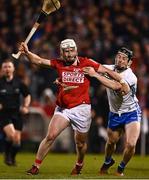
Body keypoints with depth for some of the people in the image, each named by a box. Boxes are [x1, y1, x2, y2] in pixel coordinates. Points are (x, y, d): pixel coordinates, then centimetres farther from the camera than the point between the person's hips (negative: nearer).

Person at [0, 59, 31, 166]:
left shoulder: (18, 83, 3)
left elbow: (27, 95, 17)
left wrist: (26, 107, 3)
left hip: (16, 113, 3)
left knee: (17, 139, 2)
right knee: (11, 134, -24)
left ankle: (12, 158, 27)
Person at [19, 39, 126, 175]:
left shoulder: (86, 63, -3)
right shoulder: (59, 64, 4)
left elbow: (106, 71, 2)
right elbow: (39, 61, 1)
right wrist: (27, 53, -16)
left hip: (81, 109, -1)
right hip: (62, 108, 1)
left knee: (80, 143, 10)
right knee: (50, 136, -13)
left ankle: (79, 164, 40)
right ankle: (36, 166, -5)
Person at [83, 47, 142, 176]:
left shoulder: (131, 77, -25)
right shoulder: (110, 69, -8)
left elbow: (116, 86, -41)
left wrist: (95, 74, -38)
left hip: (131, 113, -4)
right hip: (114, 114, 4)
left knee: (131, 144, -17)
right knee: (111, 142, 16)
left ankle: (121, 168, 11)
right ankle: (108, 162, 49)